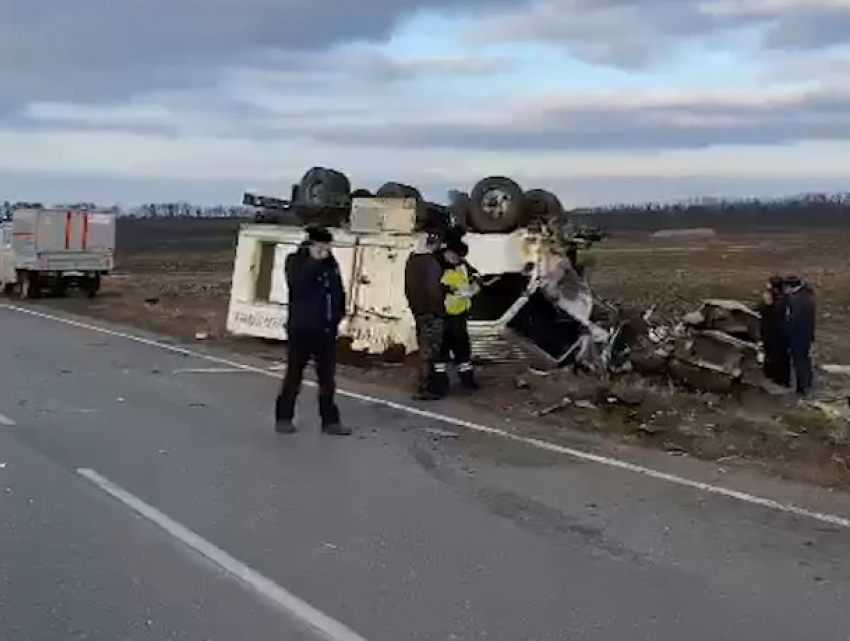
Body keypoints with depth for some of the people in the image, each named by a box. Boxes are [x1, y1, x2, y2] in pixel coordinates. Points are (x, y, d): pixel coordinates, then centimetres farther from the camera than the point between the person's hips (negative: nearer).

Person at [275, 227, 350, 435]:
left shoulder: (331, 264, 5)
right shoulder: (296, 263, -7)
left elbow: (339, 291, 15)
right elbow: (298, 285, -27)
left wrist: (338, 314, 6)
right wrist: (316, 261, -28)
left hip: (326, 332, 4)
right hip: (301, 331, -4)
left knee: (328, 378, 9)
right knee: (294, 375, 7)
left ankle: (330, 421, 17)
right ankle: (283, 418, 19)